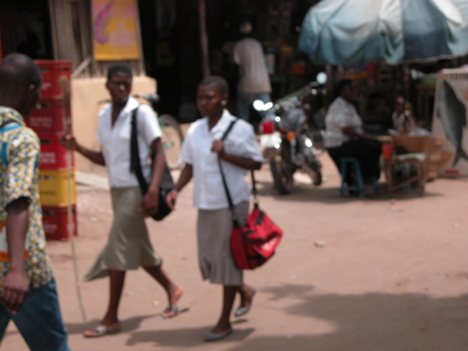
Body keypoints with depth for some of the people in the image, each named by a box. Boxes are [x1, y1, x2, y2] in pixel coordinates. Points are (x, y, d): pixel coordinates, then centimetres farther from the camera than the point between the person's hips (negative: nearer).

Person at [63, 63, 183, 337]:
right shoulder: (103, 116, 9)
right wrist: (79, 148, -3)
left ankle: (111, 319, 1)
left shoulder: (142, 113, -12)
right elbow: (106, 158, 14)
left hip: (135, 189, -7)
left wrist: (153, 191, -24)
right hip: (117, 190, 7)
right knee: (139, 250, 17)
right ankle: (172, 289, 38)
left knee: (117, 252, -7)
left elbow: (159, 153, -14)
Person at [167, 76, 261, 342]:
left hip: (231, 203, -6)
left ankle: (225, 322, 13)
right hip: (205, 203, 6)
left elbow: (256, 162, -10)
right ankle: (244, 291, 39)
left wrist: (225, 155, -22)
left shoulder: (239, 129, -10)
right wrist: (177, 189, -1)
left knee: (228, 258, 2)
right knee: (209, 257, 12)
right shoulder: (195, 130, 7)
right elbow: (190, 165, 13)